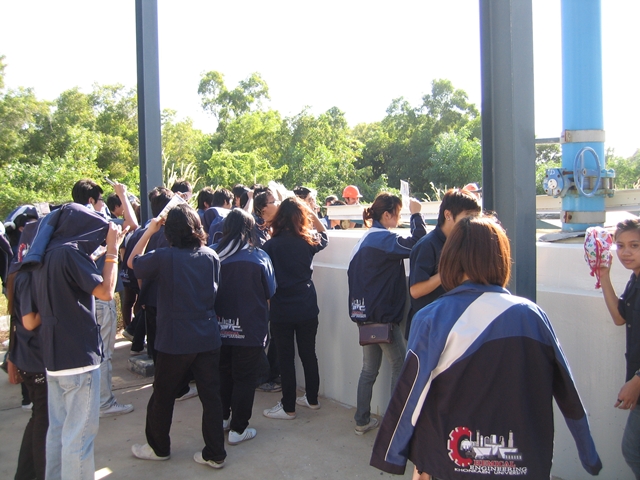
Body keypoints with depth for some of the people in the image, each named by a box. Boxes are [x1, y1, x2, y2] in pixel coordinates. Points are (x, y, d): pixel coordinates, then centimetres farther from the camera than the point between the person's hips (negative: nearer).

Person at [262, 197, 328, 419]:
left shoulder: (271, 245, -12)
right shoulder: (308, 241, -3)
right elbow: (324, 234, 20)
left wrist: (267, 301, 8)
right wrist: (312, 212, 14)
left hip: (281, 311, -3)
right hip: (307, 308, 3)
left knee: (286, 358, 5)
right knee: (308, 353, 15)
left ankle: (288, 407, 13)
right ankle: (312, 399, 29)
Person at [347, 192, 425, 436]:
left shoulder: (366, 238, 13)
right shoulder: (384, 238, -14)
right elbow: (417, 244, -26)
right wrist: (416, 215, -13)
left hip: (364, 313, 9)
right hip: (383, 315, -9)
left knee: (369, 369, 15)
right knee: (400, 366, 4)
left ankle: (362, 421, 21)